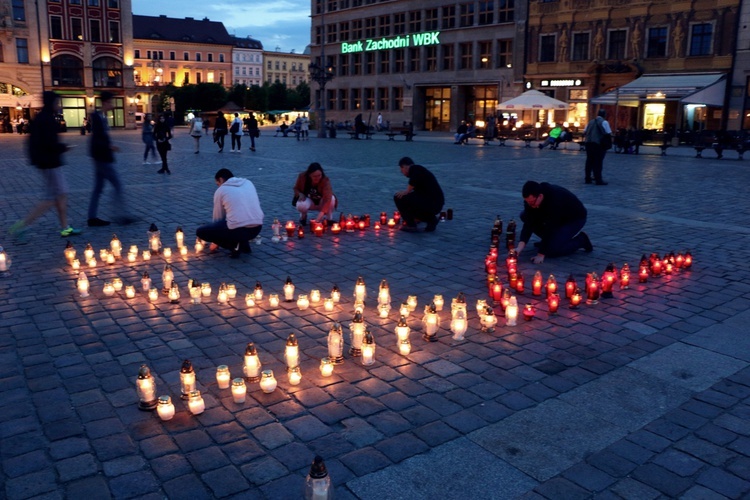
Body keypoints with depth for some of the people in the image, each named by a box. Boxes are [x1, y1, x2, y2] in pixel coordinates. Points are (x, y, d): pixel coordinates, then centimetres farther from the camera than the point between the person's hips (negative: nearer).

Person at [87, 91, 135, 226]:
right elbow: (96, 140, -22)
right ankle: (122, 215, -3)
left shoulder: (101, 117, 14)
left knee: (98, 188, 10)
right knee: (117, 185, -6)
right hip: (102, 158, -10)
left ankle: (92, 217, 14)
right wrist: (109, 146, -31)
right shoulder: (97, 117, -15)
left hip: (102, 157, 10)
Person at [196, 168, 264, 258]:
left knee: (200, 232, 13)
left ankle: (234, 246, 2)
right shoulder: (248, 183, 20)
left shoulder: (220, 190, 9)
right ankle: (244, 244, 22)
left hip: (238, 230, -6)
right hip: (257, 228, 6)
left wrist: (215, 242, 30)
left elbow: (218, 217, 15)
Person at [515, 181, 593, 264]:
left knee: (551, 249, -24)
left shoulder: (555, 200, -39)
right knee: (524, 216, -12)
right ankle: (547, 241, 3)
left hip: (575, 218, -7)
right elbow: (528, 224, -23)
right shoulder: (531, 198, -20)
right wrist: (520, 247, -35)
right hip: (557, 218, 7)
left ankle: (581, 240, 0)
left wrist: (541, 254, -38)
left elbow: (550, 228, -39)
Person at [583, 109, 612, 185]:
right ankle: (598, 180, -3)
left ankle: (587, 178, 12)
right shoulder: (604, 122, -5)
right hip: (598, 144, -6)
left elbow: (584, 132, 15)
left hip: (589, 142, 6)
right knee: (598, 162, -3)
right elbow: (608, 133, -9)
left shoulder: (591, 122, 14)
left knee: (589, 161, 10)